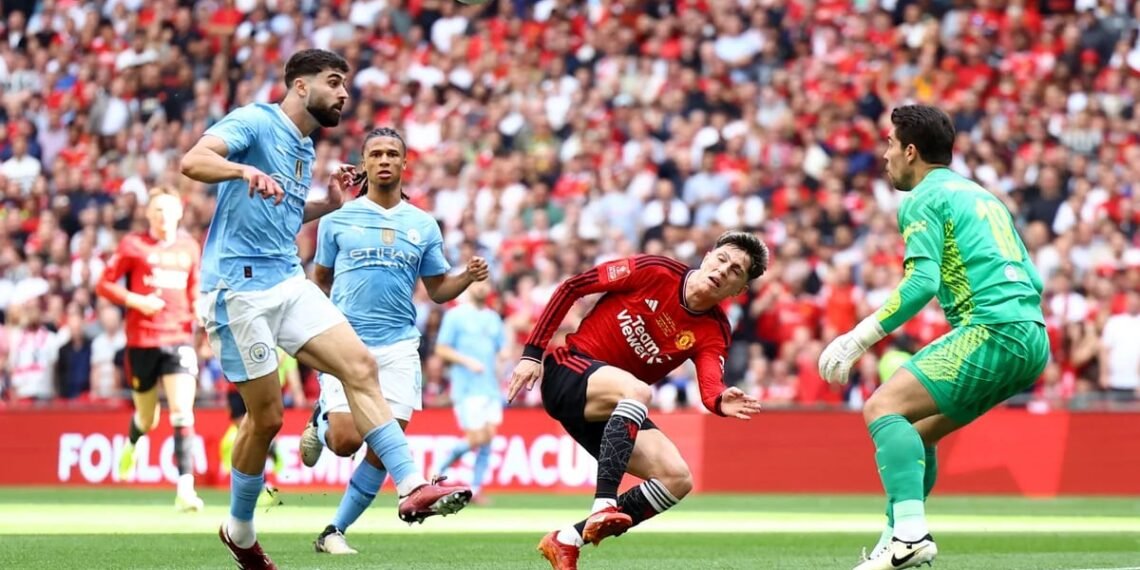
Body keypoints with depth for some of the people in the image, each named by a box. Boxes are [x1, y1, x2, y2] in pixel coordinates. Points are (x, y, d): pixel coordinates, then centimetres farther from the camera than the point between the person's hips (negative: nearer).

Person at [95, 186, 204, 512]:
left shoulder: (189, 247, 10)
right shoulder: (133, 246, -1)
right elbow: (103, 285, 0)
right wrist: (135, 300, -15)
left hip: (179, 338, 1)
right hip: (142, 341, -1)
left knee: (182, 412, -16)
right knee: (147, 418, 10)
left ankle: (185, 488, -21)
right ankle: (132, 444, 48)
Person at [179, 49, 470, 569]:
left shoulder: (304, 150, 19)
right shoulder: (254, 122, -6)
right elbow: (192, 161, -22)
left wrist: (327, 205, 15)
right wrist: (246, 170, -40)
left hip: (288, 281, 8)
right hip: (238, 286, -8)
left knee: (360, 365, -11)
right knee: (266, 416, -3)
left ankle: (410, 487, -18)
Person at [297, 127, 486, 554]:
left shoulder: (423, 225, 11)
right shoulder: (338, 219, 6)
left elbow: (438, 289, 15)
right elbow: (319, 281, 14)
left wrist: (469, 276, -4)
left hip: (398, 346, 2)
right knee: (346, 441, -15)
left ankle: (335, 531, 9)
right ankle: (321, 423, 22)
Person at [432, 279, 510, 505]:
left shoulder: (494, 318, 16)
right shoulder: (455, 316, -1)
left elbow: (503, 351, 19)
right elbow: (441, 350, -3)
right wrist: (467, 361, -16)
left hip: (491, 387, 5)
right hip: (467, 388, -5)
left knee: (489, 437, -2)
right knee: (476, 439, -11)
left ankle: (476, 488, 5)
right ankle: (441, 465, 13)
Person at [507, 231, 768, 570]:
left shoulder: (713, 332, 0)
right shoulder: (655, 271, -8)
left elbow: (711, 387, -20)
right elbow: (572, 287, -4)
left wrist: (721, 402, -45)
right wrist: (533, 351, -8)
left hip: (615, 410, 5)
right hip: (569, 373, -5)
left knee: (678, 480, -11)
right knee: (637, 390, -36)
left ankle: (567, 541, -7)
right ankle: (604, 505, -49)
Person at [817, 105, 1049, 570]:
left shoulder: (923, 199, 0)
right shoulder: (981, 195, 27)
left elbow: (921, 282, -15)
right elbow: (1031, 281, 26)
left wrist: (857, 339, -11)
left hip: (992, 330, -9)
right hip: (1031, 338, 9)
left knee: (883, 408, -13)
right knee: (915, 431, 18)